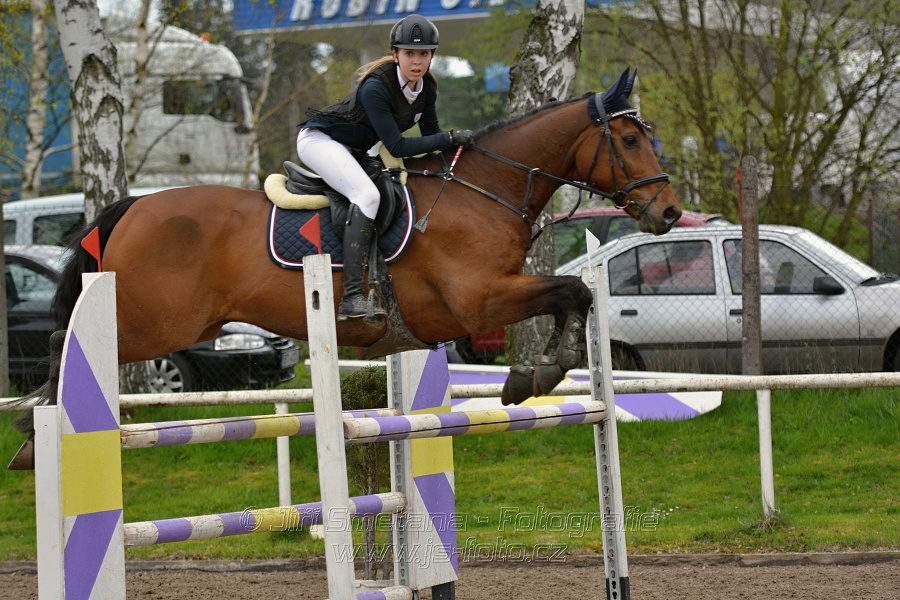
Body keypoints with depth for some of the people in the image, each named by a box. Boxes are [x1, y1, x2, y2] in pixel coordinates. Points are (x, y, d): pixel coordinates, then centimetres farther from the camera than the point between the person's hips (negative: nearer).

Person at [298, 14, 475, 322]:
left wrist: (460, 140, -14)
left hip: (353, 150, 10)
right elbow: (397, 147, -29)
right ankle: (352, 298, -38)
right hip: (319, 138, -10)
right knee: (367, 195, -30)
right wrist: (451, 138, -30)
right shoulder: (376, 87, -29)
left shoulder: (426, 88, -6)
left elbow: (432, 134, 5)